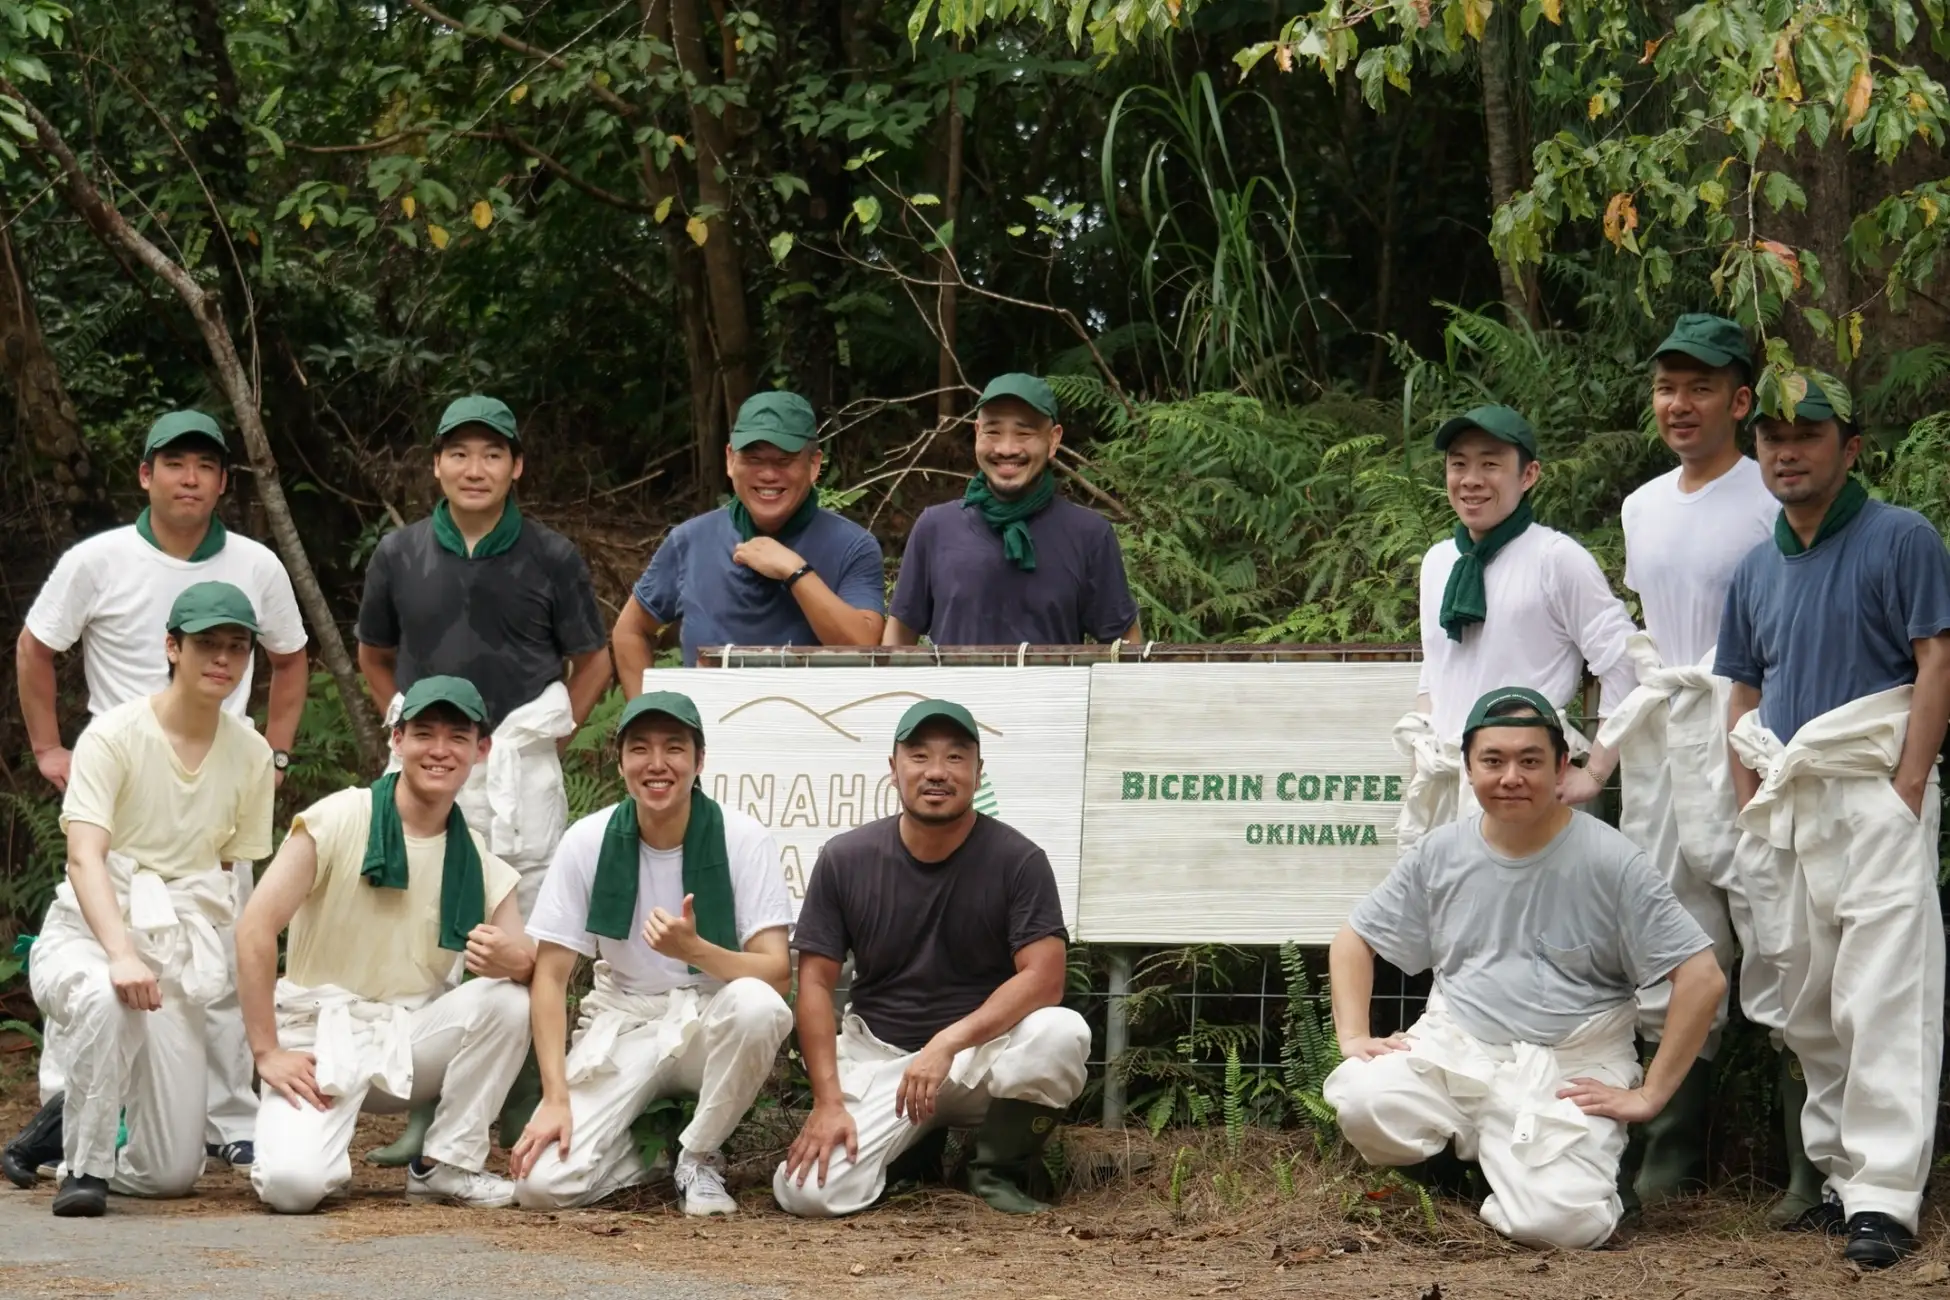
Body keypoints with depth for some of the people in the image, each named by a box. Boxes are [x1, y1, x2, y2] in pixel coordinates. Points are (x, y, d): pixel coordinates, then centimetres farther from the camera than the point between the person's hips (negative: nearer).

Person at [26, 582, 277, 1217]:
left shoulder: (251, 754, 6)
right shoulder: (115, 735, -8)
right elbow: (85, 856, -20)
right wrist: (121, 954, -37)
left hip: (178, 952, 4)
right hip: (86, 935, -4)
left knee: (172, 1173, -5)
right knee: (106, 996, -42)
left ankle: (62, 1131, 27)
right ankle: (84, 1165, -22)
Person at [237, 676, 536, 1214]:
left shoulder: (481, 863, 6)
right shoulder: (338, 821, -8)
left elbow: (529, 964, -2)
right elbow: (256, 928, -14)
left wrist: (512, 959, -28)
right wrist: (267, 1052, -18)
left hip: (415, 1042, 4)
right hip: (320, 1035, -4)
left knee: (506, 998, -24)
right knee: (292, 1184, -29)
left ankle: (446, 1164, -9)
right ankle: (321, 1144, 9)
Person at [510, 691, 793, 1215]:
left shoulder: (742, 838, -11)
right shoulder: (589, 841, -7)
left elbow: (777, 975, -17)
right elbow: (551, 976, -4)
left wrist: (694, 950, -37)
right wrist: (556, 1099, -15)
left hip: (712, 1025, 0)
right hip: (621, 1027, 0)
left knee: (758, 1005, -37)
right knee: (543, 1183, -23)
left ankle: (699, 1157, -11)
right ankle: (650, 1144, 11)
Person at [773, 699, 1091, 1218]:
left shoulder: (1018, 860, -9)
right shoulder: (845, 859, -4)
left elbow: (1043, 979, -18)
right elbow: (816, 982, -3)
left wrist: (949, 1044, -30)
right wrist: (828, 1102, -13)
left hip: (983, 1053, -1)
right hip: (876, 1054, 1)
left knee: (1062, 1033, -33)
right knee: (807, 1191, -22)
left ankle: (997, 1173, -5)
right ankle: (915, 1144, 13)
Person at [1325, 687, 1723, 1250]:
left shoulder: (1609, 861, -7)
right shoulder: (1441, 854, 5)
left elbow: (1703, 978, -8)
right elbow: (1353, 942, 18)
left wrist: (1649, 1095, -10)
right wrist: (1353, 1038, 2)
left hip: (1569, 1072, -3)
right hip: (1453, 1050, 3)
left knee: (1561, 1222, -29)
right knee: (1363, 1101, -29)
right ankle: (1456, 1160, 5)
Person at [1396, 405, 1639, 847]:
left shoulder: (1558, 560, -7)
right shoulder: (1437, 562, 14)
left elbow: (1624, 670, -7)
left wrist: (1593, 774, -7)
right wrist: (1418, 773, 14)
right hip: (1440, 793, 6)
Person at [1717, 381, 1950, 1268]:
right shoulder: (1756, 570, 17)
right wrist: (1751, 812, 9)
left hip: (1873, 793, -7)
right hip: (1783, 807, 7)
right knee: (1804, 1009, 9)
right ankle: (1839, 1174, 18)